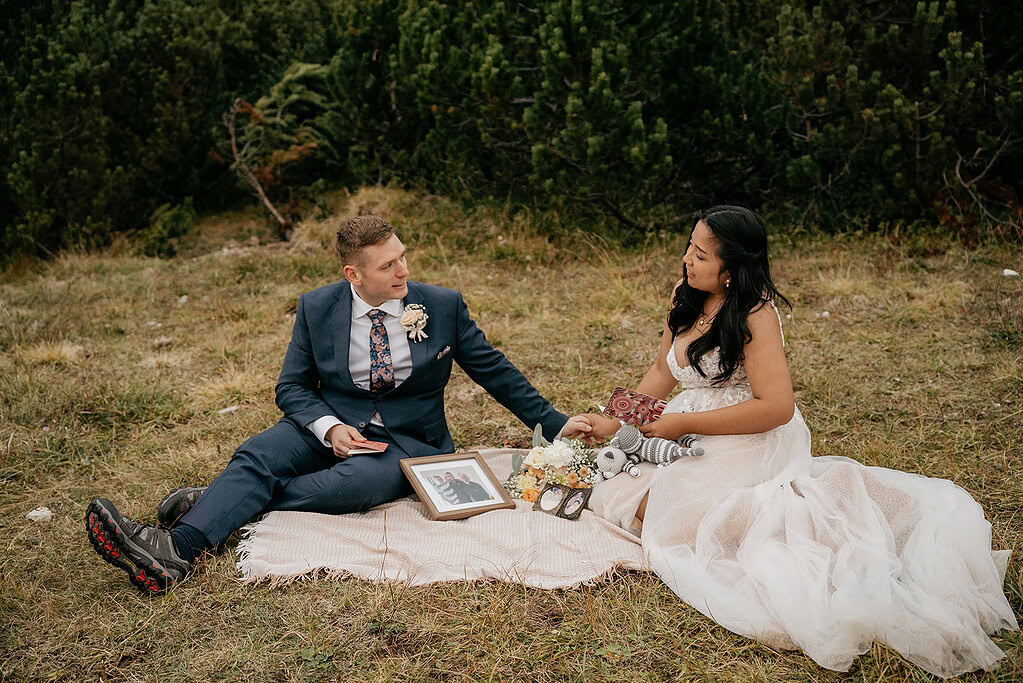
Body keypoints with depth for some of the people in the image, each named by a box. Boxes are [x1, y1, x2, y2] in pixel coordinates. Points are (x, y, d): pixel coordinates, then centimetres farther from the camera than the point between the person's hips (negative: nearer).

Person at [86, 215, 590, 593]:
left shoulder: (444, 305, -5)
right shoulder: (317, 307, -3)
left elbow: (493, 369, 5)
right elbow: (292, 387, 3)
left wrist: (555, 425, 6)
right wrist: (328, 427, -19)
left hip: (410, 440, -2)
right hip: (333, 425, 2)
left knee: (354, 483, -34)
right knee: (256, 455, -25)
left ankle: (222, 503, -22)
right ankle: (175, 551, -44)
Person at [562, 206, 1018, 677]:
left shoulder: (755, 314, -20)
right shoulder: (684, 298, 3)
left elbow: (776, 407, -23)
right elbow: (663, 371, 14)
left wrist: (684, 423, -21)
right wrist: (620, 422, 4)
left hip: (752, 441, -9)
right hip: (694, 435, 9)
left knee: (652, 510, -22)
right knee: (612, 488, -1)